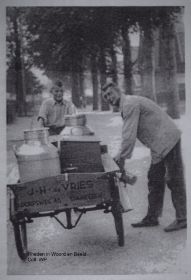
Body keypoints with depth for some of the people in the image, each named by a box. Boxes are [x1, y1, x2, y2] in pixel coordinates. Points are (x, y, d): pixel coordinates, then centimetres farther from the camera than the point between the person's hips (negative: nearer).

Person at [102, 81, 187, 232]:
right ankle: (152, 217, 20)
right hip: (160, 145, 11)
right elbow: (128, 134, 21)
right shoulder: (126, 105, 18)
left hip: (167, 140, -11)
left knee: (174, 180, -4)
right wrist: (119, 156, 18)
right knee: (155, 180, 13)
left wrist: (122, 158, -16)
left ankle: (182, 219, 5)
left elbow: (129, 135, -20)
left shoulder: (130, 104, -14)